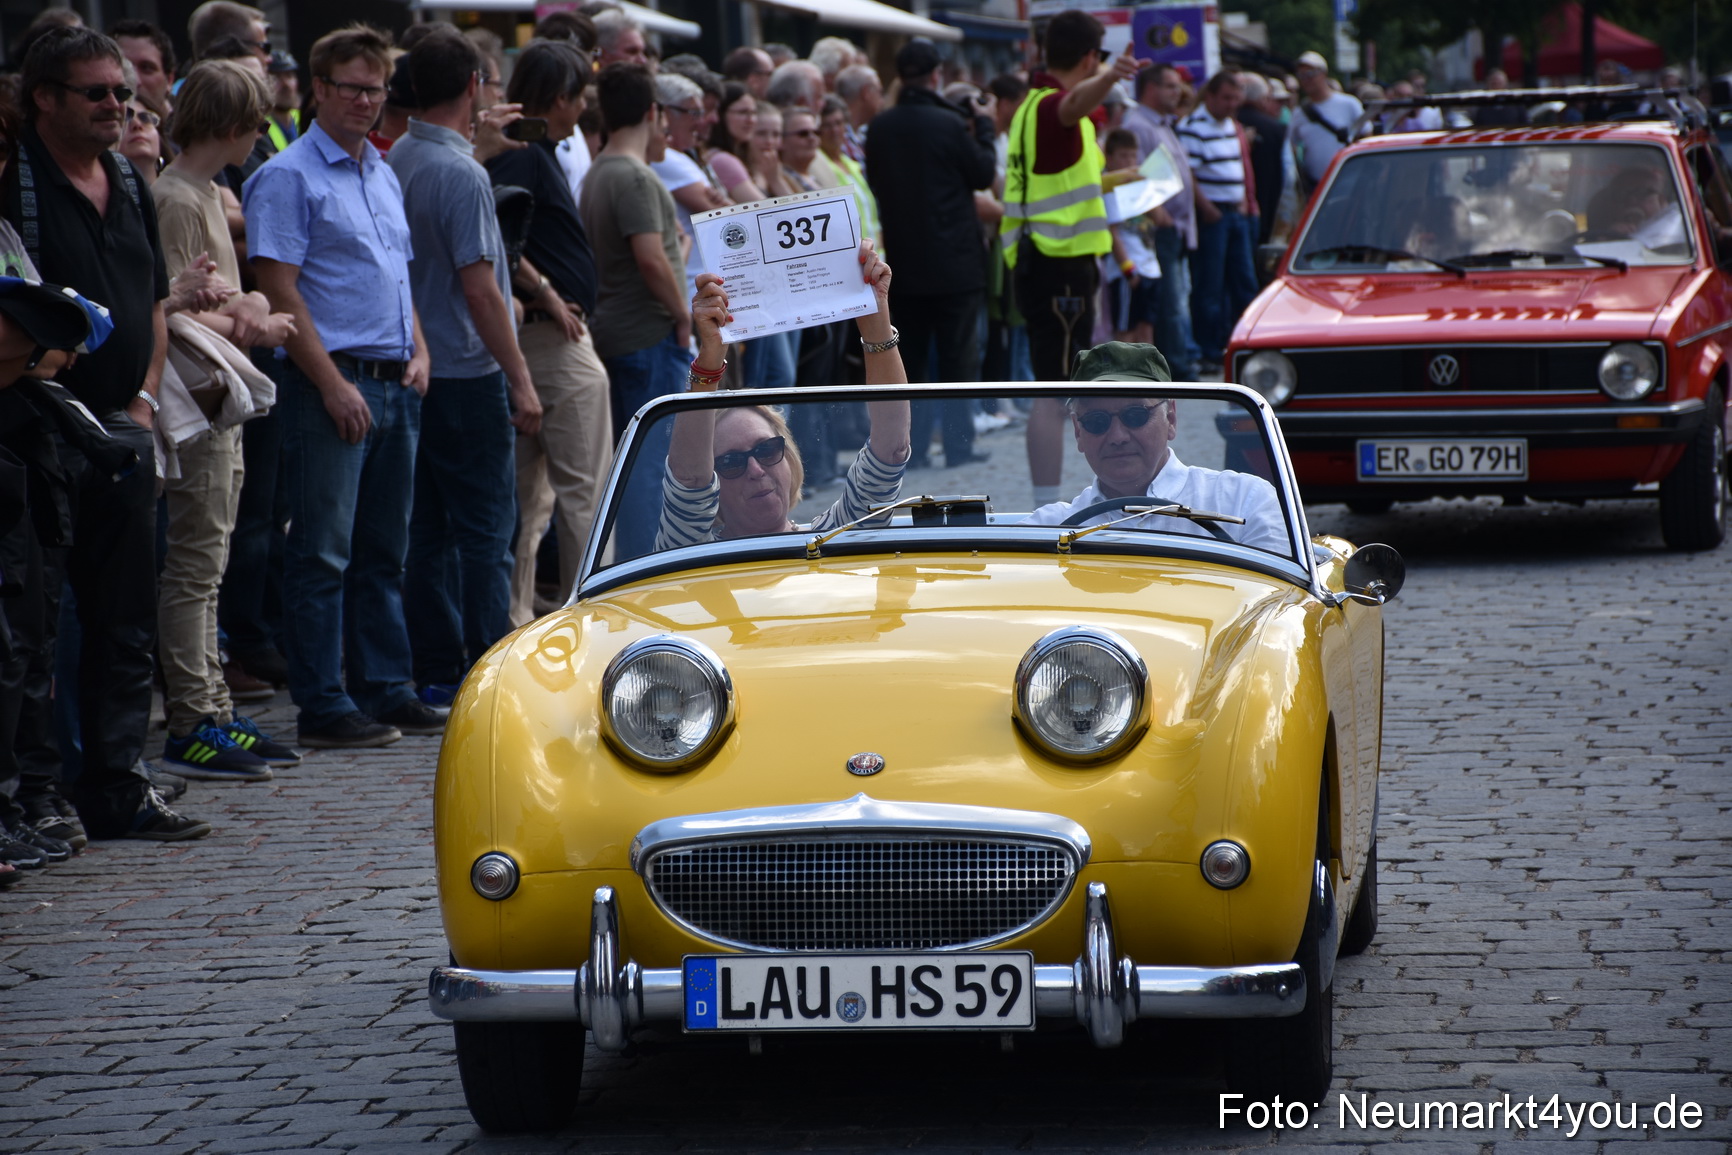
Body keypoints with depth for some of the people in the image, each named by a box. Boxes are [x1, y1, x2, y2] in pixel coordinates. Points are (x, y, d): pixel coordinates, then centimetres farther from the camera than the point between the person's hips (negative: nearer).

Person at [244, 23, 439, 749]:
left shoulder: (383, 176, 18)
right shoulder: (289, 177, -7)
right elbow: (278, 288, -13)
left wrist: (418, 353, 9)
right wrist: (332, 383, -18)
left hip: (395, 385, 8)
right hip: (332, 382, -8)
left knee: (383, 551, 12)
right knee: (323, 552, -5)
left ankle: (386, 690, 18)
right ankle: (323, 707, -3)